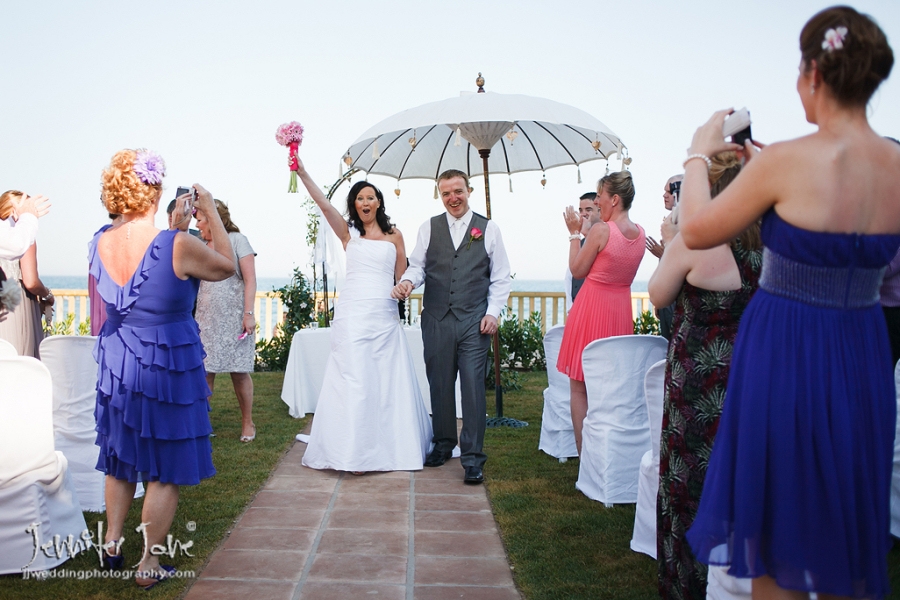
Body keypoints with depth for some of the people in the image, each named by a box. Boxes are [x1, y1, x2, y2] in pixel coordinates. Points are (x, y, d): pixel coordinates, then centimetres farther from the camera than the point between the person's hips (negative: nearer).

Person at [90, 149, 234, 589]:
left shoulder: (99, 244, -6)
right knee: (165, 469, 9)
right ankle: (148, 565, 18)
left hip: (115, 366, 6)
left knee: (120, 456, 25)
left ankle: (111, 543, 35)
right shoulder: (178, 246, -24)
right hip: (166, 368, -5)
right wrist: (211, 213, 2)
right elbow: (227, 266, -5)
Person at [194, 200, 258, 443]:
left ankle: (247, 423, 12)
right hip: (206, 320, 5)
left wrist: (249, 313, -15)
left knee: (239, 372, 0)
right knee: (204, 372, -2)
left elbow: (250, 279, -7)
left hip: (233, 318, -5)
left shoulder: (236, 240, 0)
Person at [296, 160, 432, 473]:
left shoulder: (394, 235, 10)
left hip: (385, 315, 1)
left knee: (387, 379, 5)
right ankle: (354, 451, 3)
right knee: (354, 379, -3)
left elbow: (402, 276, 14)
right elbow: (322, 202, -6)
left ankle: (392, 445, 19)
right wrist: (301, 171, -18)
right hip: (353, 313, -1)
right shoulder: (348, 232, 8)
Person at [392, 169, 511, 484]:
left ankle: (473, 458, 4)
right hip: (436, 319, 2)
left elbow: (500, 278, 6)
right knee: (440, 385, 10)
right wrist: (407, 282, -13)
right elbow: (417, 266, 9)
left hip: (474, 321, -2)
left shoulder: (488, 228, 6)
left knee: (473, 387, -4)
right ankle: (443, 444, 27)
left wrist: (492, 312, -4)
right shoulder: (429, 228, 11)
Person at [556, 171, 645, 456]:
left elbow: (577, 270, -8)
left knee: (579, 388, 4)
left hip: (592, 309, -7)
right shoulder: (640, 233, 5)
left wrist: (574, 233, 1)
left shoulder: (600, 229, -17)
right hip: (621, 311, 7)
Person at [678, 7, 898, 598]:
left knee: (778, 532, 13)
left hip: (785, 355, -5)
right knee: (850, 532, 22)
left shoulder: (785, 161, -18)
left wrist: (699, 154, 8)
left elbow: (696, 231, -7)